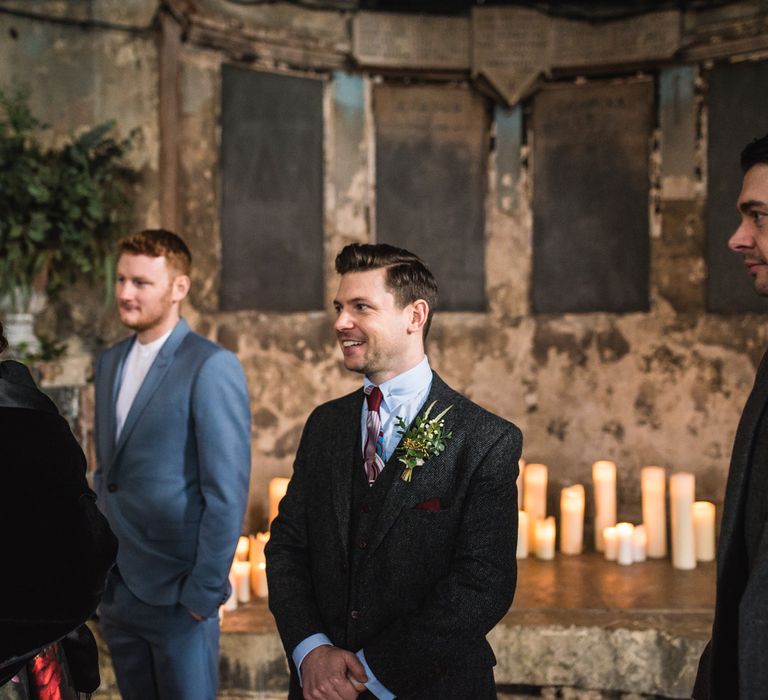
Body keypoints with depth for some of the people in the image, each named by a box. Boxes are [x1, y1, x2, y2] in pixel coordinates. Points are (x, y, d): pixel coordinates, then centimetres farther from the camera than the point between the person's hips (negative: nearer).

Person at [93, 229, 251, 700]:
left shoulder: (212, 368, -14)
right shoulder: (111, 362, 10)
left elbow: (227, 493, -15)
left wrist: (205, 591, -14)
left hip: (176, 595, -6)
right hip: (114, 587, 7)